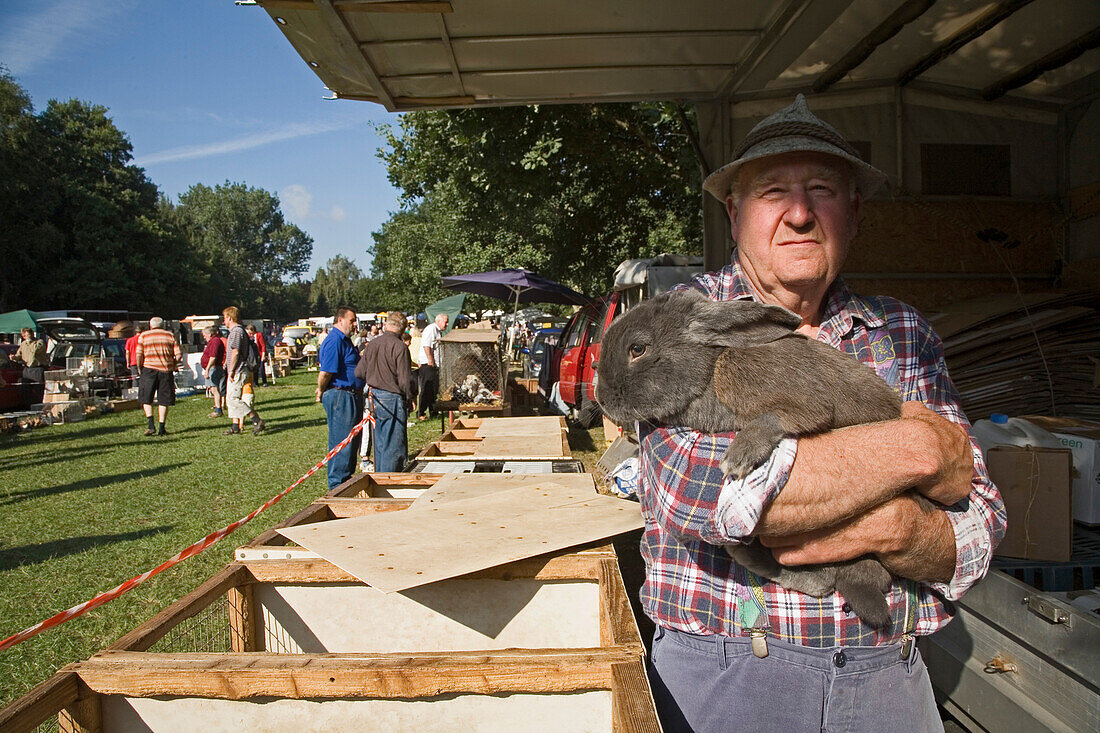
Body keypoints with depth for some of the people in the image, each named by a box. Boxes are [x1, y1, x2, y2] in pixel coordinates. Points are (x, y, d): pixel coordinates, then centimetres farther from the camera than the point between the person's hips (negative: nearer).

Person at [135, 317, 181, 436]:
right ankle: (161, 428, 4)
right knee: (164, 401, 7)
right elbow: (178, 355, 0)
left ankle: (151, 425, -4)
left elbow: (138, 355, -4)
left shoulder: (143, 336, 5)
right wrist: (173, 365, 16)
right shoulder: (170, 335, 7)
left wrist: (139, 369, 10)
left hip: (149, 369, -1)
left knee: (146, 399, 10)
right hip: (166, 370, 1)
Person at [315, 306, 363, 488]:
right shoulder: (334, 341, -16)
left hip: (352, 396, 11)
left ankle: (347, 478, 28)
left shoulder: (345, 340, 18)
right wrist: (321, 392, -6)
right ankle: (338, 484, 5)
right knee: (341, 442, -4)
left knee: (353, 439, 16)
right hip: (340, 396, -11)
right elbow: (325, 372, -21)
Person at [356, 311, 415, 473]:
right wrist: (409, 397, -2)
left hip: (375, 399, 7)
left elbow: (359, 372, 11)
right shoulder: (400, 347, -16)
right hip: (393, 400, -7)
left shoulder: (371, 345, 5)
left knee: (379, 445, 18)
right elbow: (405, 379, -17)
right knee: (394, 447, 1)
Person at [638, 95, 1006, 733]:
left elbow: (980, 529, -1)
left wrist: (898, 529, -24)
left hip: (889, 680, 3)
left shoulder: (905, 336, 3)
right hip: (718, 674, -3)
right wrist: (914, 447, -19)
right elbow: (697, 489, -27)